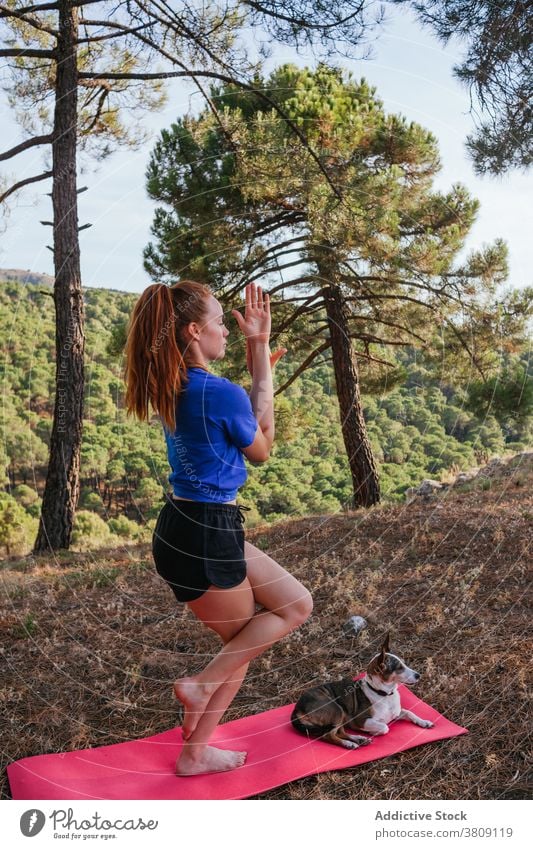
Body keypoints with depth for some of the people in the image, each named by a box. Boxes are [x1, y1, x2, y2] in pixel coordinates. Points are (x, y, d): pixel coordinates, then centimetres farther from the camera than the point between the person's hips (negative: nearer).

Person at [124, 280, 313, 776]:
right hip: (205, 538, -9)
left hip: (187, 528, 9)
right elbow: (261, 450, 0)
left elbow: (246, 419, 14)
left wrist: (258, 349, 13)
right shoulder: (221, 393, -21)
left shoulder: (173, 387, 5)